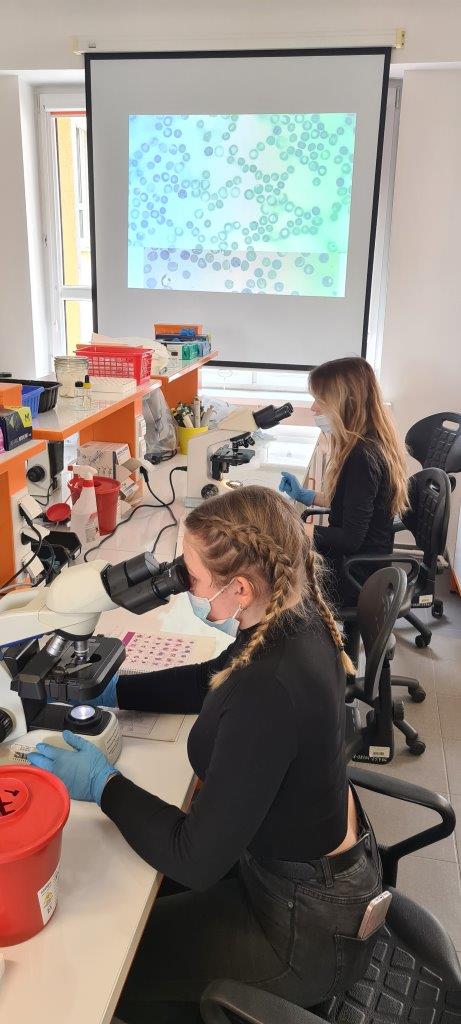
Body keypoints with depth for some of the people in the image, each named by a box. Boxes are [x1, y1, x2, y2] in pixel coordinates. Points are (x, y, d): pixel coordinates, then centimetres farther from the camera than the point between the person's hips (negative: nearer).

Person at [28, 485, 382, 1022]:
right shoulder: (294, 620, -11)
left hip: (304, 924, -8)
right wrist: (112, 690, 3)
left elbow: (198, 860, -29)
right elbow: (215, 678, 9)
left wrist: (103, 785, -18)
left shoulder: (268, 694, -37)